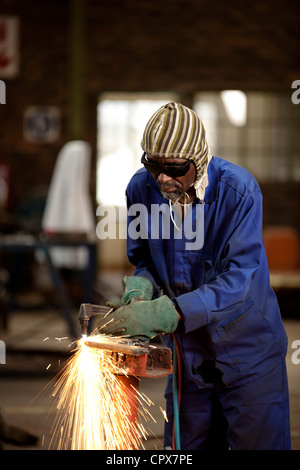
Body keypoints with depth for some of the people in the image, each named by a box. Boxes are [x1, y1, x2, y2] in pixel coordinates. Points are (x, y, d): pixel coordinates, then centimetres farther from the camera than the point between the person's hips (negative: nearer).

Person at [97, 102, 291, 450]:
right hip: (187, 351, 4)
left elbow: (238, 280, -28)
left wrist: (165, 313, -37)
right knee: (187, 446, 16)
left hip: (247, 350, -4)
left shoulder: (238, 190, -23)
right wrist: (140, 288, -18)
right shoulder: (141, 188, -8)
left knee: (258, 443, 4)